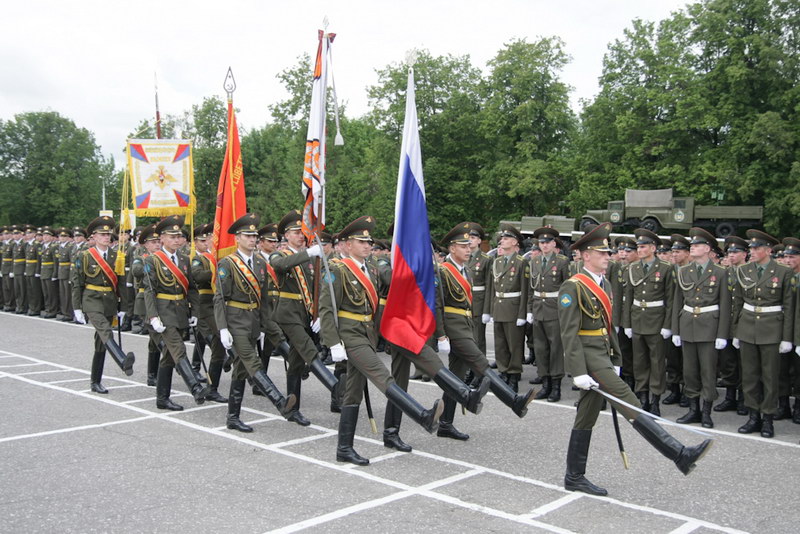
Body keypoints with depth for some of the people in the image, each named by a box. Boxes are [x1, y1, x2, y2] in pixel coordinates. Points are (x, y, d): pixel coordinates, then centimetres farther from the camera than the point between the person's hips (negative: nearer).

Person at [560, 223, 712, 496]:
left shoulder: (604, 284, 16)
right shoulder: (573, 287, -12)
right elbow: (569, 333, -17)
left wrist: (615, 361, 21)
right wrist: (578, 372, -21)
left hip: (602, 357, 9)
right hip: (588, 358, -9)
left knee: (586, 417, 11)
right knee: (628, 402, -14)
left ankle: (574, 477, 18)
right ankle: (679, 454, -16)